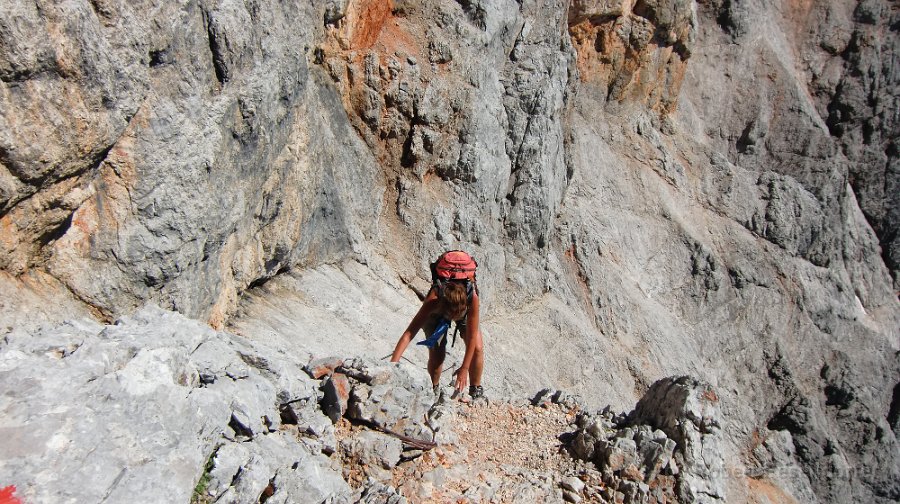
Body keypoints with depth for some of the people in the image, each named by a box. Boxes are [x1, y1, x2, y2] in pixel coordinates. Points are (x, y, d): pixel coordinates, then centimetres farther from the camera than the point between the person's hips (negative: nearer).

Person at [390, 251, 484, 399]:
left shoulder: (473, 299, -44)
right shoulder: (433, 299, -45)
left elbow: (472, 337, -32)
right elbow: (409, 334, -46)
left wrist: (464, 368, -26)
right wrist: (392, 364, -54)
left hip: (465, 310, 1)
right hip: (436, 313, -1)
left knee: (477, 348, -14)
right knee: (436, 354, -15)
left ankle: (476, 391, 10)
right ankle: (433, 391, 13)